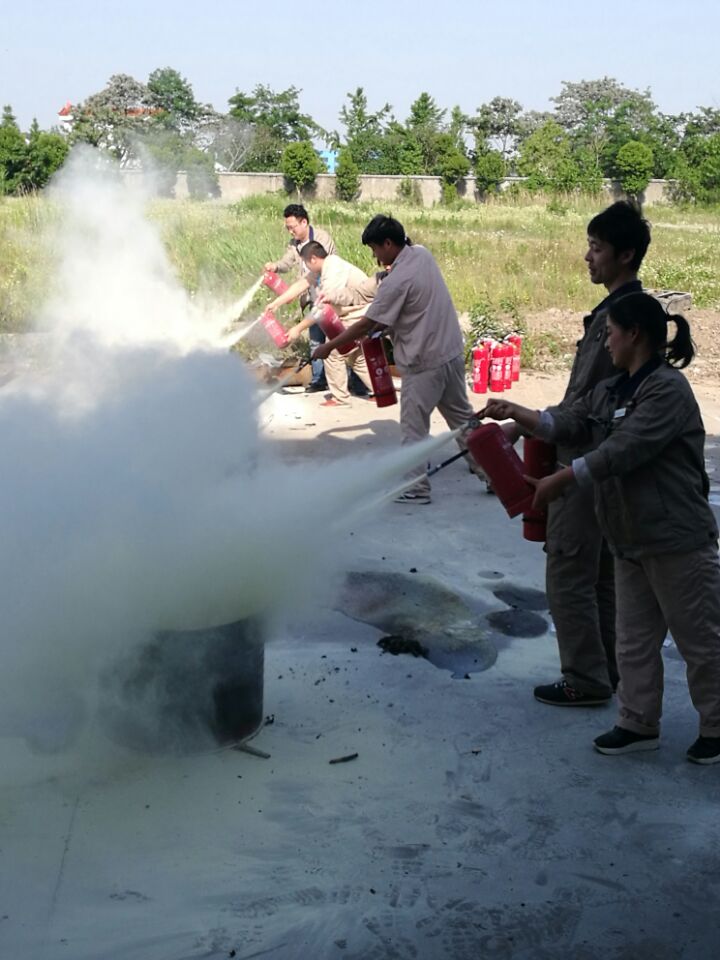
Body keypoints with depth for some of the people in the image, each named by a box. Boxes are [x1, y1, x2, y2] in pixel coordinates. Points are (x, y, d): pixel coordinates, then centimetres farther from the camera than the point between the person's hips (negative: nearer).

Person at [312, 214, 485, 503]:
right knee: (462, 416, 19)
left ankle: (417, 488, 7)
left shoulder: (397, 281, -21)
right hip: (452, 352, 9)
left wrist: (329, 346, -7)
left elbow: (366, 324, -16)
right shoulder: (423, 254, 4)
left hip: (424, 363, -8)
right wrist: (384, 327, 7)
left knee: (413, 428, 2)